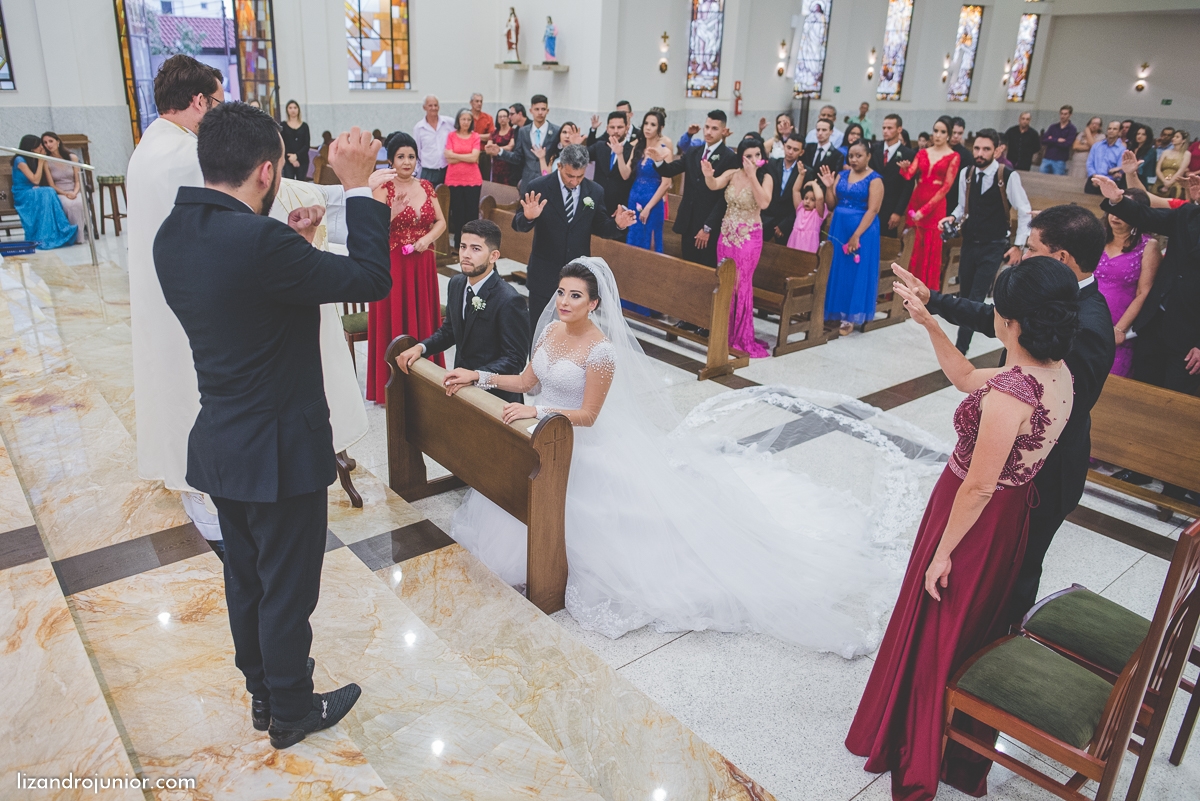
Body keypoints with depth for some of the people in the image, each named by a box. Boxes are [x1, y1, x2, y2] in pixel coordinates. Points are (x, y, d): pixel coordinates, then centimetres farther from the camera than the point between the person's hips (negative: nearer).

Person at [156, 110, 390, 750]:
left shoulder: (173, 234, -1)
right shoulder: (258, 240, -27)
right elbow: (372, 280, -22)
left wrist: (288, 241, 5)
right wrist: (357, 186, -16)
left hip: (220, 443, 8)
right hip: (279, 450, -8)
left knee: (246, 574, 24)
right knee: (288, 586, 12)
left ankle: (263, 685, 45)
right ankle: (290, 712, 33)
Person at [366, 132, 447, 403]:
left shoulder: (426, 186, 8)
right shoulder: (383, 189, -6)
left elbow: (441, 221, 10)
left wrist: (428, 238, -8)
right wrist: (393, 213, -28)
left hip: (423, 264, 4)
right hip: (393, 265, -4)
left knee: (423, 318, 9)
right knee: (394, 321, 0)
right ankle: (391, 385, 9)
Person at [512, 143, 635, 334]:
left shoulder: (595, 192, -2)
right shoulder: (538, 188, -10)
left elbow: (599, 227, 6)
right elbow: (518, 225, -9)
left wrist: (617, 224, -15)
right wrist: (528, 217, -33)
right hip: (544, 274, -2)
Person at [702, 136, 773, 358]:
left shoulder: (765, 177, -8)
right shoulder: (732, 174, 1)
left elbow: (764, 203, -24)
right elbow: (714, 185, -17)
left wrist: (753, 176, -26)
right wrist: (708, 175, -38)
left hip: (749, 237, -4)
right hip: (727, 234, 4)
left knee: (741, 283, -2)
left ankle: (742, 336, 8)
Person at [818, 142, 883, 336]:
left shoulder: (874, 180, -7)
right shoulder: (842, 175, 8)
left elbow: (872, 211, -15)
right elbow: (831, 206, 8)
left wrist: (856, 236, -20)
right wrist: (829, 187, -7)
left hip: (862, 231, -5)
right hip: (838, 229, 5)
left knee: (856, 271, 0)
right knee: (837, 270, 7)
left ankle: (850, 317, 7)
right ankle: (834, 312, 16)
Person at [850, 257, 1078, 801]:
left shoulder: (1010, 394, -32)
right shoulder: (1058, 373, -4)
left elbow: (978, 487, -25)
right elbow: (966, 378, 10)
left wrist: (943, 551, -14)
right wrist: (929, 323, 6)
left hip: (976, 520, -9)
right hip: (1012, 517, 9)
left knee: (935, 634, 11)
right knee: (978, 630, 25)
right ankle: (964, 755, 46)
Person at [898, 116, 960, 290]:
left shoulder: (953, 157, -3)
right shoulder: (922, 153, 10)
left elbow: (946, 188, -9)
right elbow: (908, 175, -3)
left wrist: (924, 210, -15)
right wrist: (904, 168, -27)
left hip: (935, 206, -4)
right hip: (916, 201, 4)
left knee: (931, 250, 0)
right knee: (915, 248, 7)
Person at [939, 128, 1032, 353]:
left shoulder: (1009, 177, -14)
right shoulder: (966, 173, 0)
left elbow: (1025, 213, -7)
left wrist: (1018, 245, -10)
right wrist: (953, 217, -8)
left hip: (993, 247, -5)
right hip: (969, 243, 5)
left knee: (976, 298, -11)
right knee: (964, 295, 12)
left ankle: (960, 348, -7)